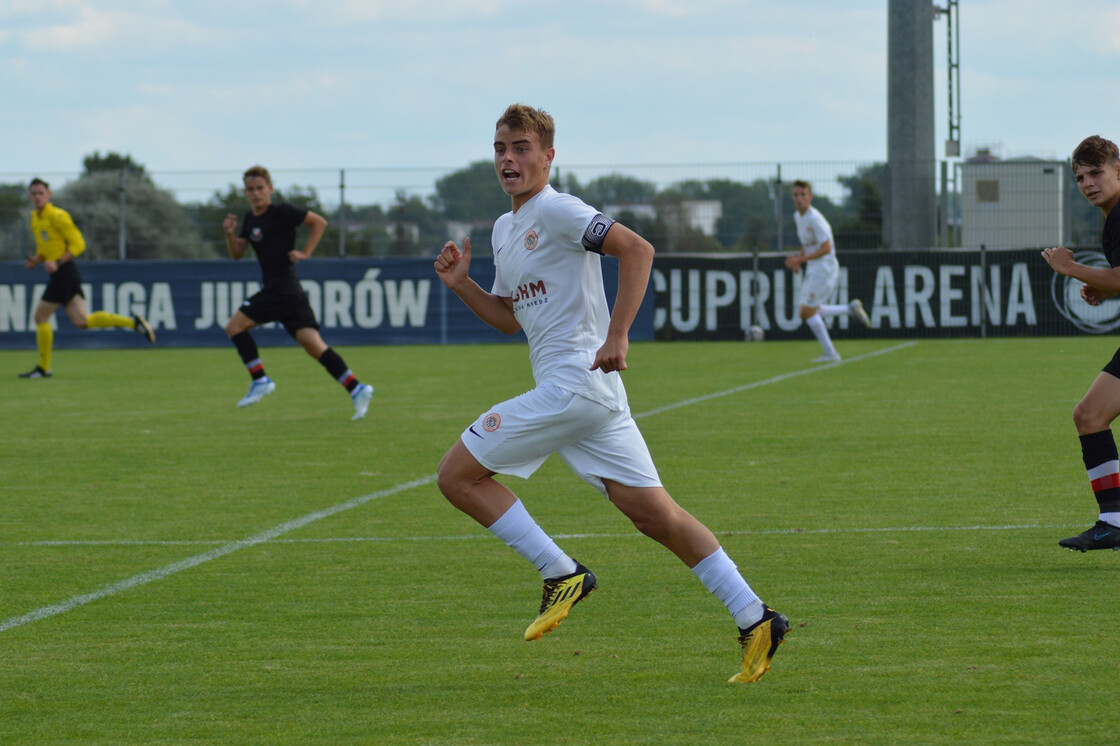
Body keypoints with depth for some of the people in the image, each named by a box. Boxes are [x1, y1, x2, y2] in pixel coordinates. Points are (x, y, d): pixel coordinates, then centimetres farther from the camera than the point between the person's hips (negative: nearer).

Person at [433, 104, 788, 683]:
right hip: (593, 395, 9)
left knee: (457, 474, -5)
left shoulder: (556, 211, -8)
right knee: (655, 515, 4)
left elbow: (637, 250, -18)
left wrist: (617, 336, -23)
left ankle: (562, 574, -4)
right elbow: (509, 318, 30)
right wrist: (461, 284, 14)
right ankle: (754, 619, 0)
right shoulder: (504, 228, 21)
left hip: (574, 380, -9)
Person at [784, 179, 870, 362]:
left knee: (807, 311, -7)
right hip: (813, 270, 9)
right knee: (805, 313, 11)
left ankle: (830, 353, 1)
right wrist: (798, 259, 6)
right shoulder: (798, 217, 10)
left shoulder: (815, 220, -19)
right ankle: (851, 309, 17)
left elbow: (826, 248, -22)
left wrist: (801, 259, -21)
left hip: (824, 269, -9)